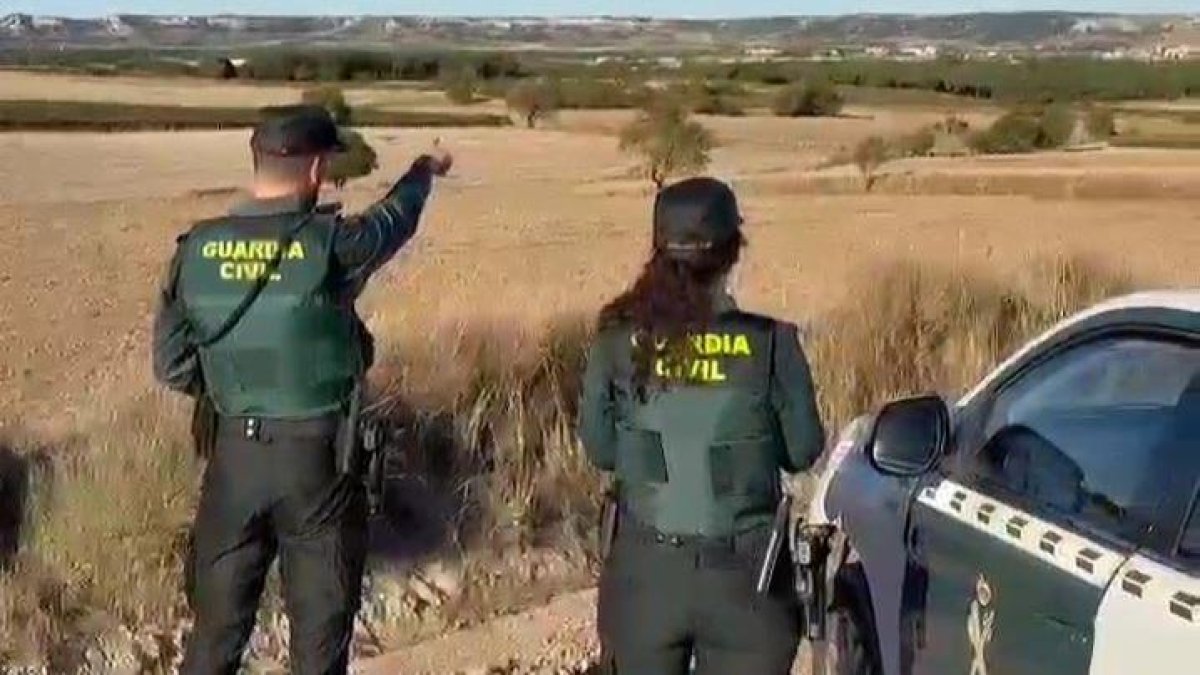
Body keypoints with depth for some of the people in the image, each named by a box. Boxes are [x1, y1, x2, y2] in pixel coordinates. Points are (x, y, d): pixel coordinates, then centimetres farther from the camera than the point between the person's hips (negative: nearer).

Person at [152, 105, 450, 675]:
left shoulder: (195, 249, -5)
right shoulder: (329, 245, -15)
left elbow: (172, 366, 1)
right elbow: (395, 218, 7)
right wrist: (424, 171, 27)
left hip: (233, 454, 3)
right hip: (317, 457, -3)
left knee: (217, 625, 17)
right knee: (320, 629, 12)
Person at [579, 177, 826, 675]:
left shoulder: (619, 339, -9)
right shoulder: (770, 343, -13)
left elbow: (599, 449, 1)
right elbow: (802, 451, -2)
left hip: (644, 568, 2)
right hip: (743, 576, -1)